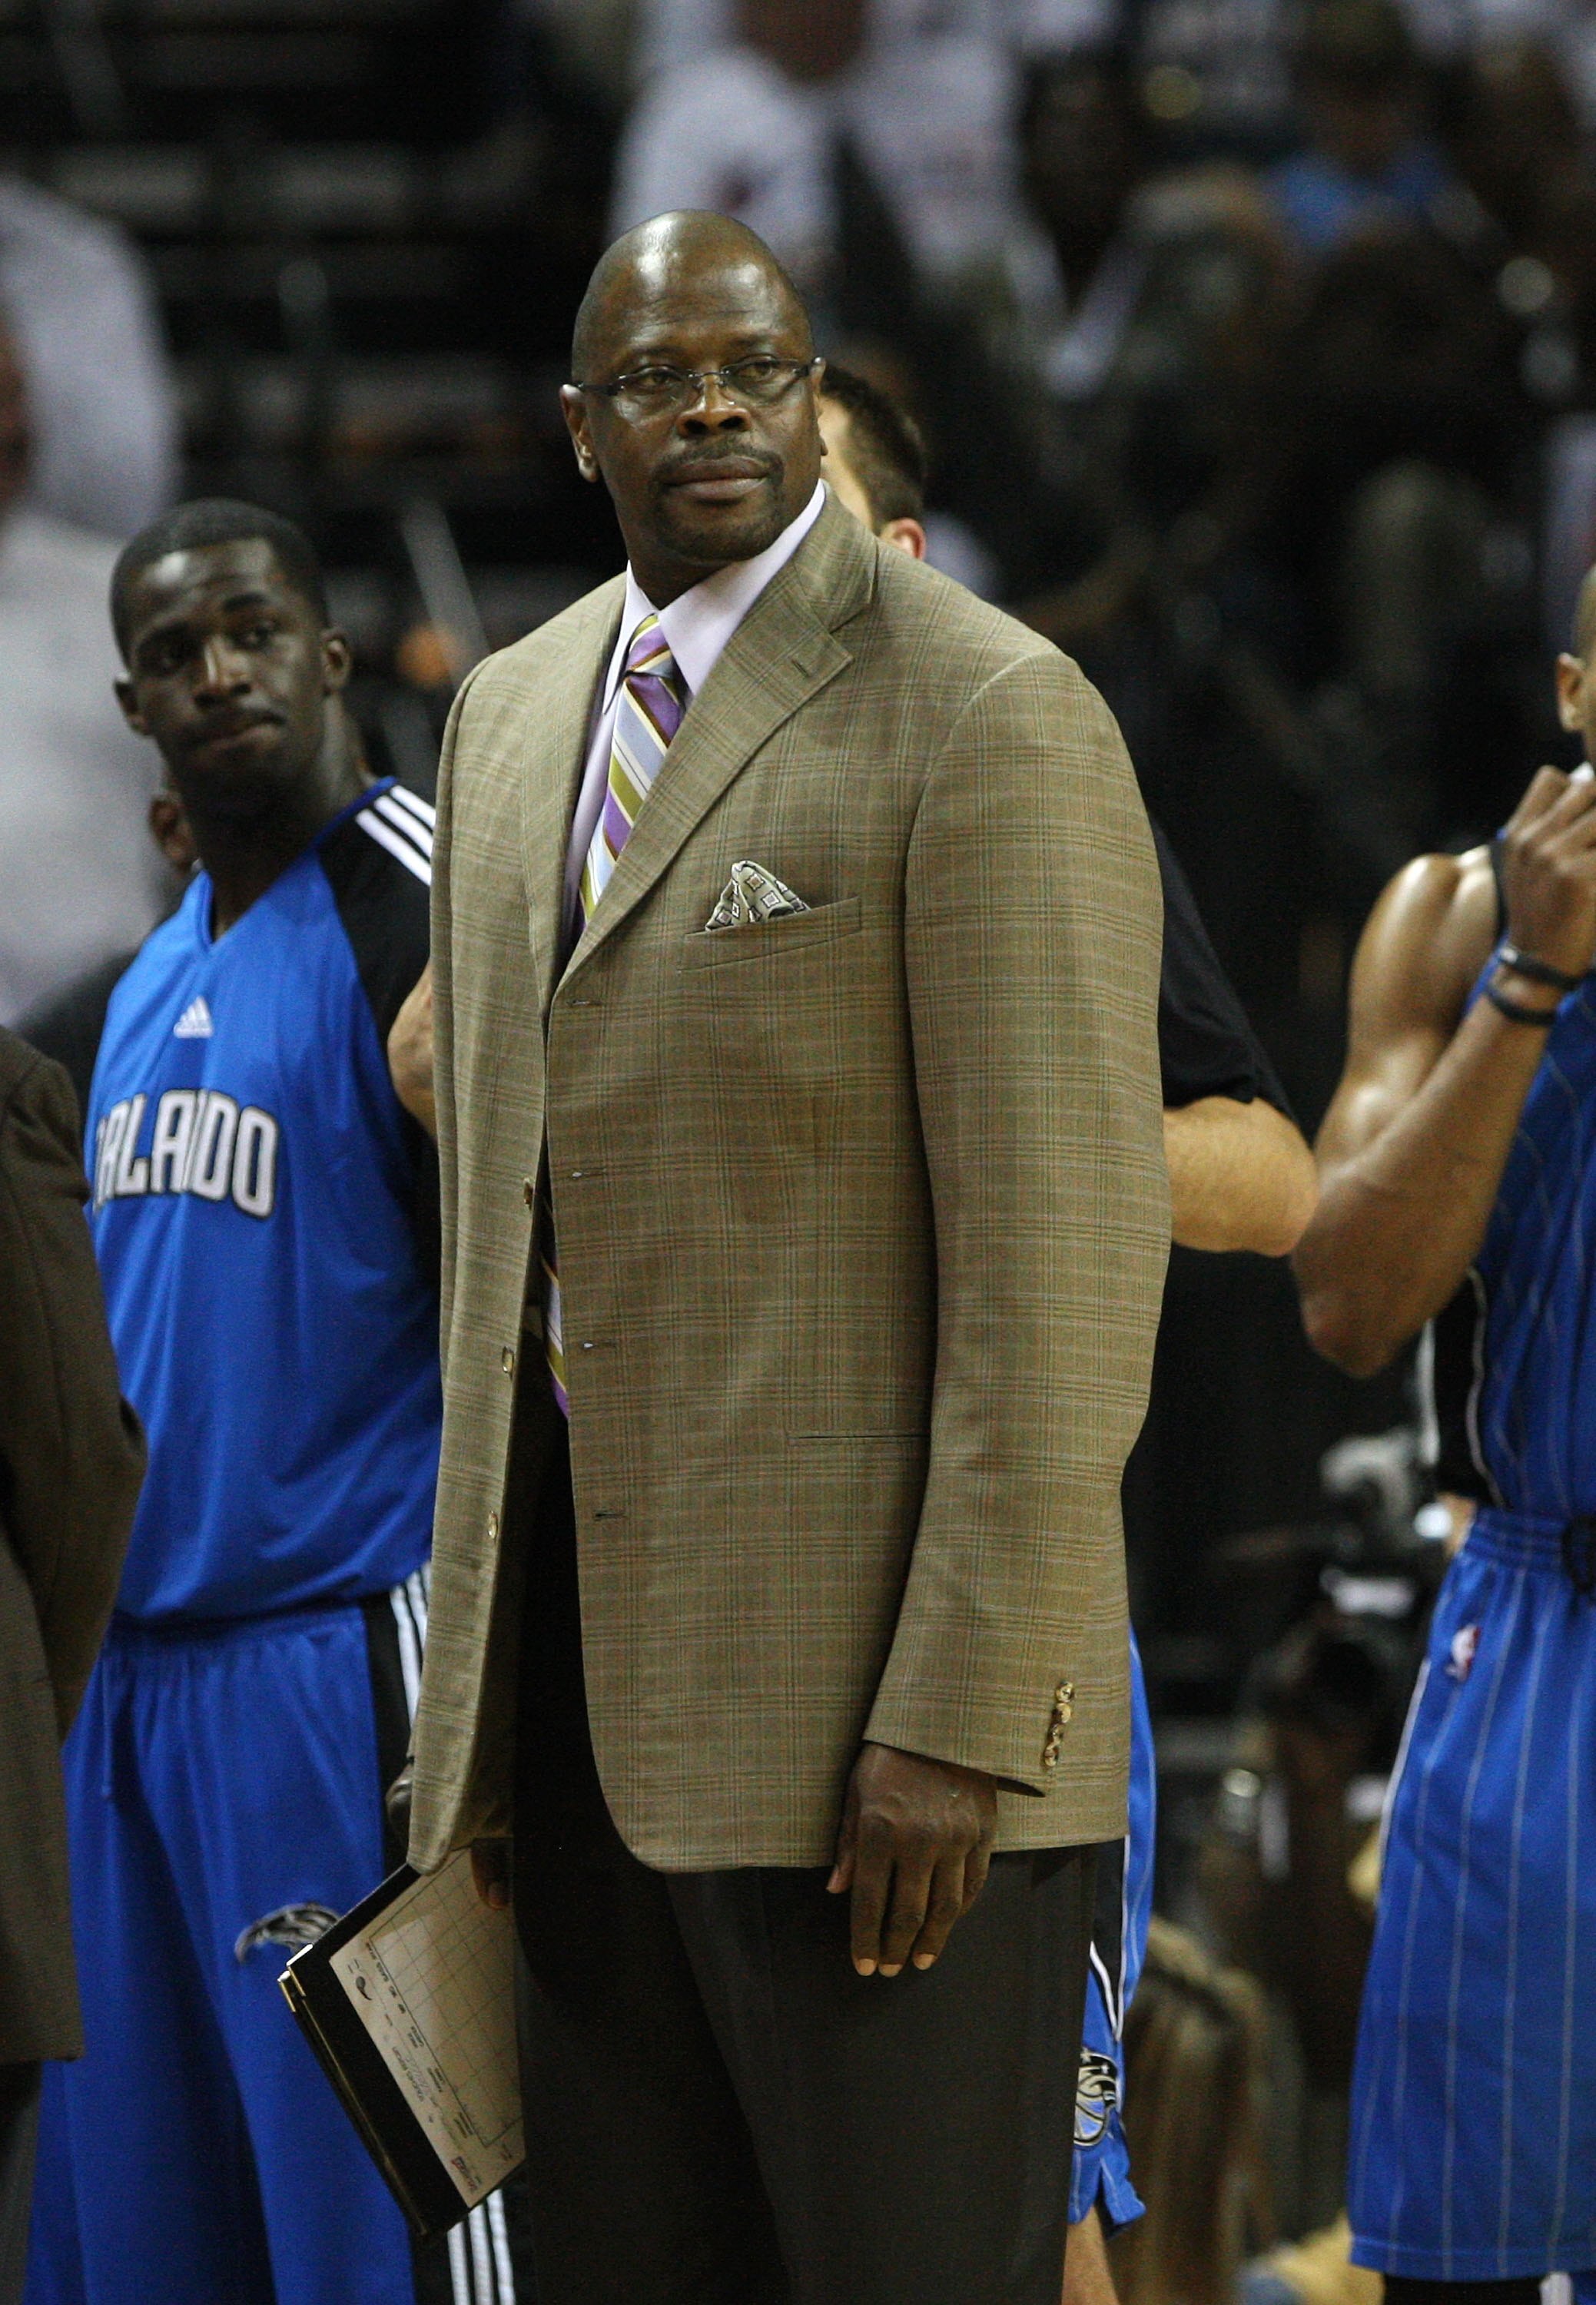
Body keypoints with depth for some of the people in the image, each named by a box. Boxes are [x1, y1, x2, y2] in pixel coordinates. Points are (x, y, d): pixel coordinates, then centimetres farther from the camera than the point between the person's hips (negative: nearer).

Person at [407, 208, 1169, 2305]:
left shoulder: (991, 719, -8)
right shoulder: (514, 714, 16)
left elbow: (1070, 1249, -13)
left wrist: (960, 1724, -19)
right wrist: (477, 1682, 15)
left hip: (880, 1727, -7)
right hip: (585, 1691, 7)